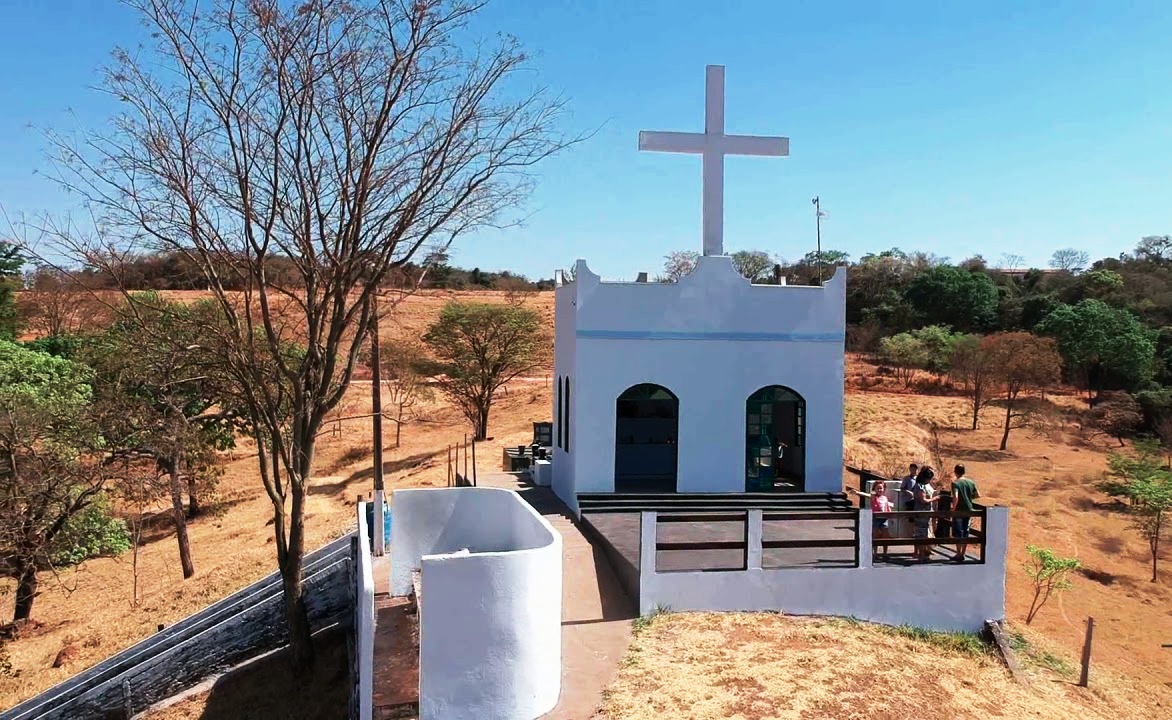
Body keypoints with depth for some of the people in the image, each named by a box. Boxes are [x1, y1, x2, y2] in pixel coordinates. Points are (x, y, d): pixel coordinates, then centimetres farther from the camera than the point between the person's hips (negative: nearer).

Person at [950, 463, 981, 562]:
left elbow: (955, 497, -26)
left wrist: (953, 508, -13)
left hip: (959, 511, -6)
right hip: (969, 510, 6)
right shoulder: (971, 482, 4)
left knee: (958, 534, 3)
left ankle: (959, 555, 5)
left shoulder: (955, 483, -14)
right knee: (966, 533, 13)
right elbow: (978, 495, 6)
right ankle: (962, 554, 19)